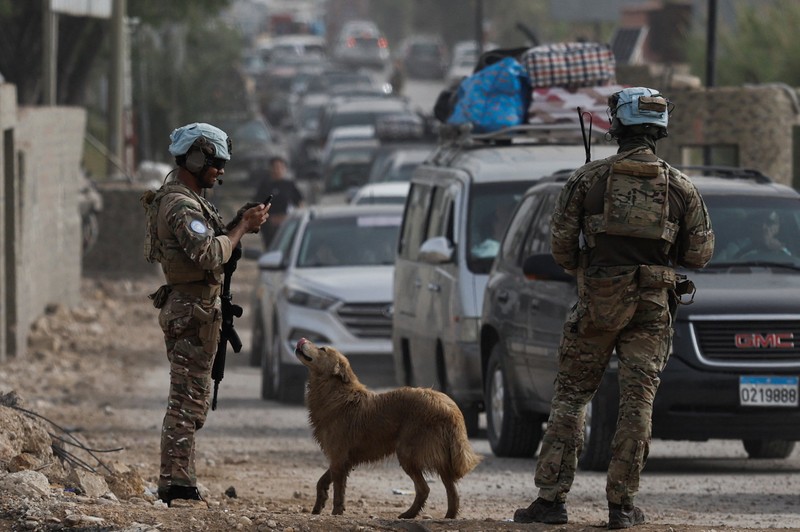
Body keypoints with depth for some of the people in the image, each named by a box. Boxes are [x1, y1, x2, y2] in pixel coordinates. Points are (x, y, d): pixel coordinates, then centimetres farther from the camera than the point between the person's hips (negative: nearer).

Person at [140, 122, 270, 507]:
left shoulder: (181, 198, 16)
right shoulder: (182, 205, -18)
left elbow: (205, 243, 19)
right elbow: (211, 256, -27)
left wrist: (240, 223, 5)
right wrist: (243, 227, -15)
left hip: (185, 309, 11)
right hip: (193, 311, -11)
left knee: (186, 399, 15)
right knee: (188, 400, -9)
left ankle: (177, 481, 19)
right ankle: (176, 484, -10)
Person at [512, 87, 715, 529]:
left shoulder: (587, 178, -3)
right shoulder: (680, 186, 2)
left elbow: (560, 244, -2)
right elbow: (700, 252, 6)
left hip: (598, 301, -1)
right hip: (652, 307, 1)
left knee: (571, 397, 6)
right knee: (638, 402, 4)